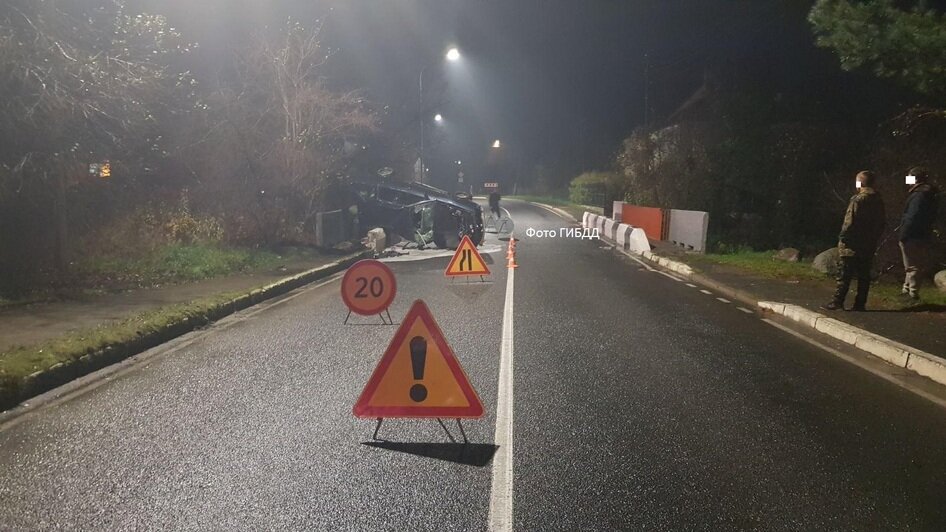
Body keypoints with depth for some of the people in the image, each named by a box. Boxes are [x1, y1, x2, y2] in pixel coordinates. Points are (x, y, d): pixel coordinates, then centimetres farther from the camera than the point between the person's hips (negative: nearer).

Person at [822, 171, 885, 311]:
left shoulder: (858, 200, -14)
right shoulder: (878, 201, 10)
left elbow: (850, 222, -17)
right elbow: (881, 223, 14)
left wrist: (842, 237, -9)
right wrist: (874, 238, 20)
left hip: (853, 245, -7)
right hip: (869, 245, 7)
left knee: (844, 275, -4)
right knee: (864, 275, 9)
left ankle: (837, 302, -5)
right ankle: (860, 304, 10)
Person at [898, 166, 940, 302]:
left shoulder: (919, 195, -18)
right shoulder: (929, 194, 13)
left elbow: (912, 218, -23)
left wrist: (903, 236, -20)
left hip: (913, 237, -10)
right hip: (923, 236, 10)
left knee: (912, 266, -3)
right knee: (914, 265, 17)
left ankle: (913, 293, 1)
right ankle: (907, 289, 26)